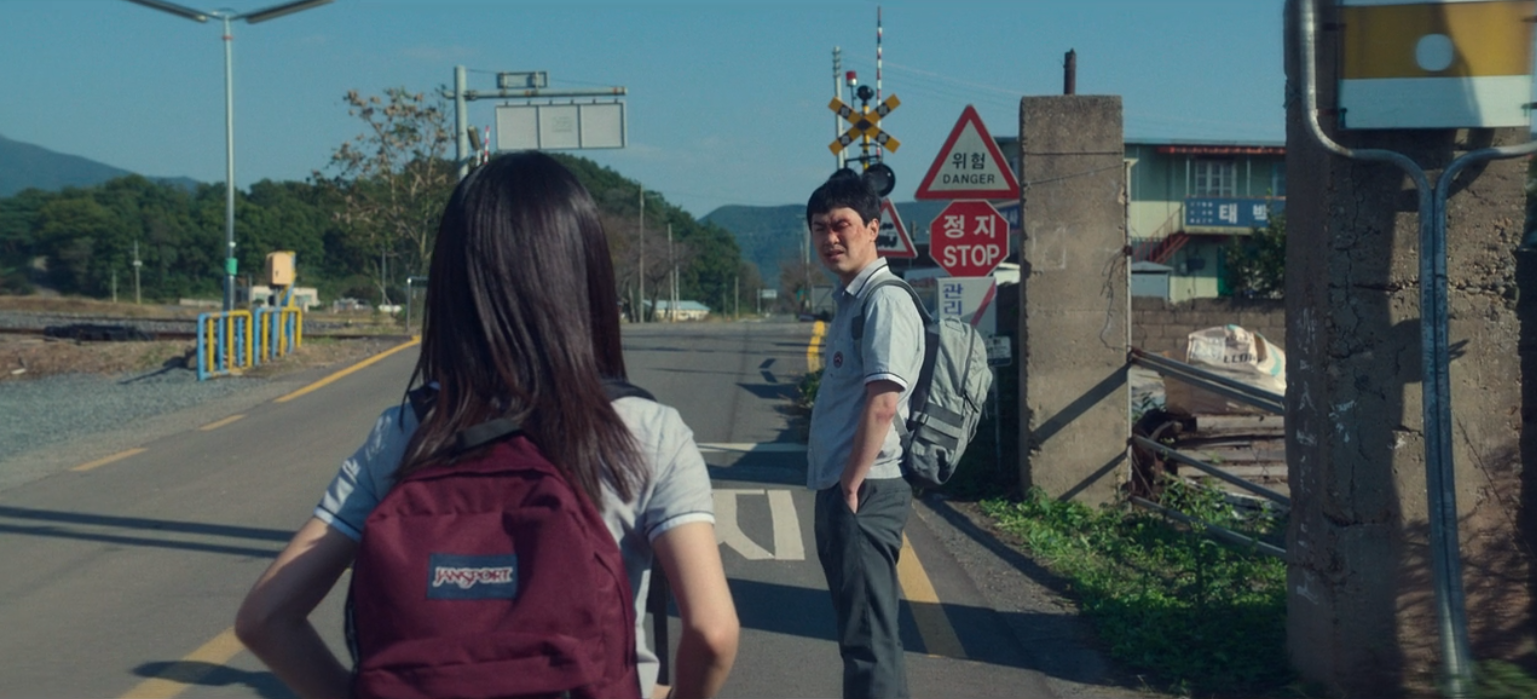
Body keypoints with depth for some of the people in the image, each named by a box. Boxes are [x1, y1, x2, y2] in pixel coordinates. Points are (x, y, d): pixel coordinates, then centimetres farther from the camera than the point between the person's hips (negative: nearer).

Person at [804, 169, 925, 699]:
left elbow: (882, 404, -22)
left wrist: (852, 486, -18)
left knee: (868, 637, -7)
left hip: (864, 491, -10)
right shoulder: (849, 300, 16)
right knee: (859, 629, 17)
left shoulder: (884, 302, -14)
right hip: (838, 486, 10)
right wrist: (838, 486, 15)